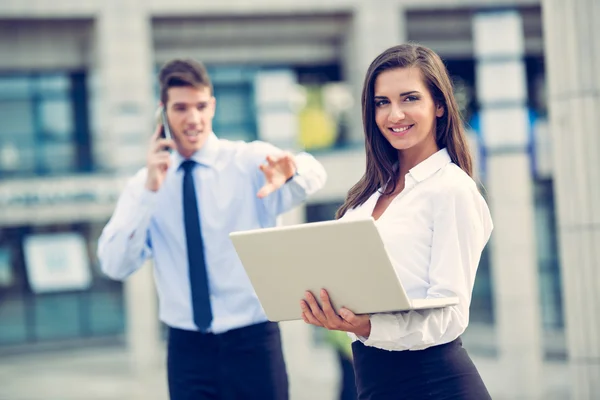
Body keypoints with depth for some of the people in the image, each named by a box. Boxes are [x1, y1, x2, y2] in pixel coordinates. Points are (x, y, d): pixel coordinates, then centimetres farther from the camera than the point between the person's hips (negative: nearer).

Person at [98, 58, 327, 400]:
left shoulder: (249, 161, -2)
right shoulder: (145, 184, 4)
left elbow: (313, 175, -22)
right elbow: (115, 266, -7)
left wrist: (291, 172, -46)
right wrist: (150, 190, -17)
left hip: (253, 343, -1)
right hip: (187, 348, 1)